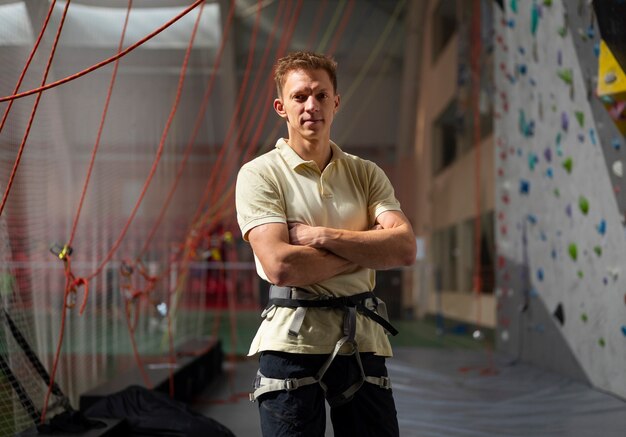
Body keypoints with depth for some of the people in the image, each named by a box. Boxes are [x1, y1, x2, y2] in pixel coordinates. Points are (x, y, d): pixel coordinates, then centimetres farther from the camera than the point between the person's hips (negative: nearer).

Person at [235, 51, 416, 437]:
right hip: (293, 340, -3)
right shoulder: (259, 174, -2)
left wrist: (322, 236, -12)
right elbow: (280, 266, -16)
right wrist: (365, 251, -6)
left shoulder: (366, 173, 9)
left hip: (363, 339, 4)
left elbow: (405, 248, -5)